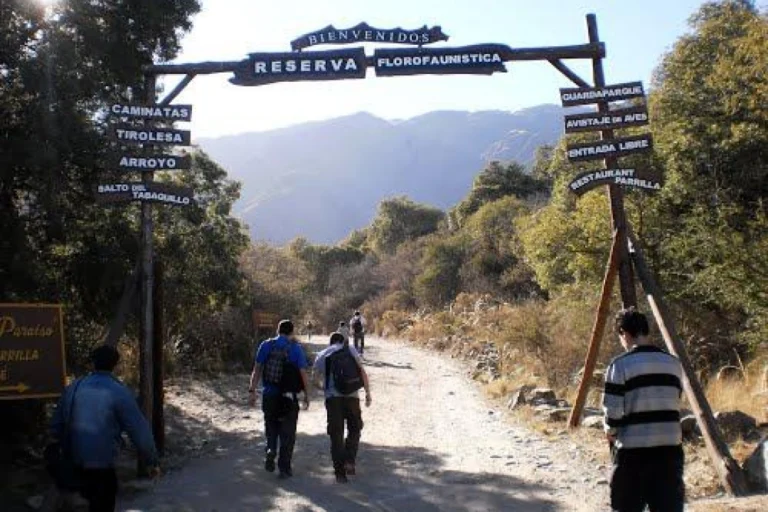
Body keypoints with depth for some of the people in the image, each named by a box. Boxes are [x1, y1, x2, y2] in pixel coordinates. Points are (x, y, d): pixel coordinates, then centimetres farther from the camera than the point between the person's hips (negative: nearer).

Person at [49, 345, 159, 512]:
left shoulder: (73, 388, 4)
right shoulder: (119, 392, -13)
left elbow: (56, 426, 12)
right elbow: (140, 431, -13)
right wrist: (152, 461, -2)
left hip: (74, 464, 6)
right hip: (101, 465, -6)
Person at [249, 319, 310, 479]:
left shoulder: (266, 345, 1)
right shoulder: (296, 348, -6)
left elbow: (257, 369, -1)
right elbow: (303, 374, -6)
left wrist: (252, 391, 3)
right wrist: (307, 395, 3)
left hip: (269, 395, 2)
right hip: (288, 397, -2)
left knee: (271, 427, 23)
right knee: (287, 433, 9)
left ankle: (271, 451, 1)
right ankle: (284, 467, 11)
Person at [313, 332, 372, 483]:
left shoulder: (322, 355, 15)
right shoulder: (350, 350, 10)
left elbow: (316, 376, 22)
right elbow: (362, 372, 3)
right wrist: (368, 393, 5)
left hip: (332, 397, 1)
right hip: (351, 395, -1)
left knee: (336, 435, 7)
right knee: (354, 429, 18)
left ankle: (340, 471, 6)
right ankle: (349, 461, 2)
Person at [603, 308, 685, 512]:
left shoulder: (621, 365, -10)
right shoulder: (673, 363, 8)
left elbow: (613, 410, -10)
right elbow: (673, 405, 14)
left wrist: (611, 432, 9)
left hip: (633, 450, -4)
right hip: (669, 447, 4)